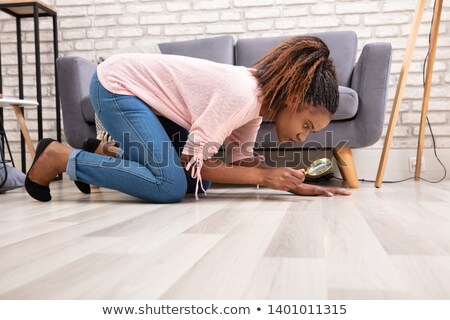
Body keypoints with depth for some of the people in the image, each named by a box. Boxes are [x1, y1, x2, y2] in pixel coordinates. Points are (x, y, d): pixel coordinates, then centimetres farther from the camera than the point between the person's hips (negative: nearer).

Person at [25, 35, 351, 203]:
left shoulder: (260, 95, -2)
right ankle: (60, 157, -7)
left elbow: (242, 158, 2)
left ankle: (107, 153, 17)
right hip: (115, 84, -9)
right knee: (171, 185, -21)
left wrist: (295, 185, -9)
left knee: (198, 180, 4)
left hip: (140, 90, 9)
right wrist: (263, 176, -23)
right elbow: (192, 161, -25)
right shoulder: (242, 96, -30)